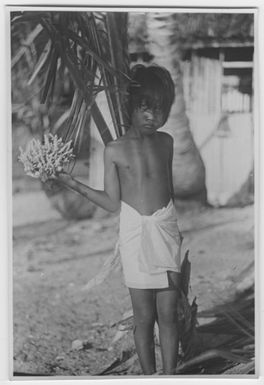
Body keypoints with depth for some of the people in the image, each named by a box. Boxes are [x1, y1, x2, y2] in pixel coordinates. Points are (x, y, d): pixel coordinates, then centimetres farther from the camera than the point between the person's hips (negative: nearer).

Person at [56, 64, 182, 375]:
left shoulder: (166, 142, 6)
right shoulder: (115, 150, -2)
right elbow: (113, 202, 0)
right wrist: (75, 185, -9)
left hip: (166, 229, 2)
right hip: (135, 232, -2)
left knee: (168, 314, 4)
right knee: (144, 317, 3)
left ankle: (170, 376, 14)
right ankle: (149, 376, 16)